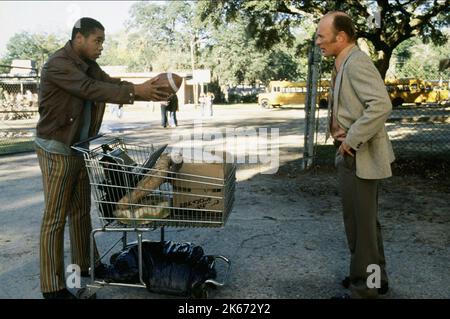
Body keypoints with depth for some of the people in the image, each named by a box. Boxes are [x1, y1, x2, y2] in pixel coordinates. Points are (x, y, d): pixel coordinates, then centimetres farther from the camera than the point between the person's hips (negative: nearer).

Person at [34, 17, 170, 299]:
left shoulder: (89, 65, 11)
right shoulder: (58, 64, -17)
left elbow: (111, 84, 1)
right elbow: (91, 89, -29)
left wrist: (146, 89, -15)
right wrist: (135, 91, -34)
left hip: (80, 148, 9)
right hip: (56, 149, -9)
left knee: (82, 210, 15)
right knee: (55, 218, -4)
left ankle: (84, 264, 29)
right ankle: (52, 286, 6)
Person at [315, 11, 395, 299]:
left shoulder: (356, 63, -18)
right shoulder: (344, 64, 13)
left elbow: (381, 105, -30)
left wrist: (351, 140, -23)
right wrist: (339, 129, 3)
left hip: (360, 157, -10)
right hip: (352, 156, 10)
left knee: (360, 223, 2)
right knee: (366, 220, 20)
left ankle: (364, 288, 18)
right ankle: (375, 277, 36)